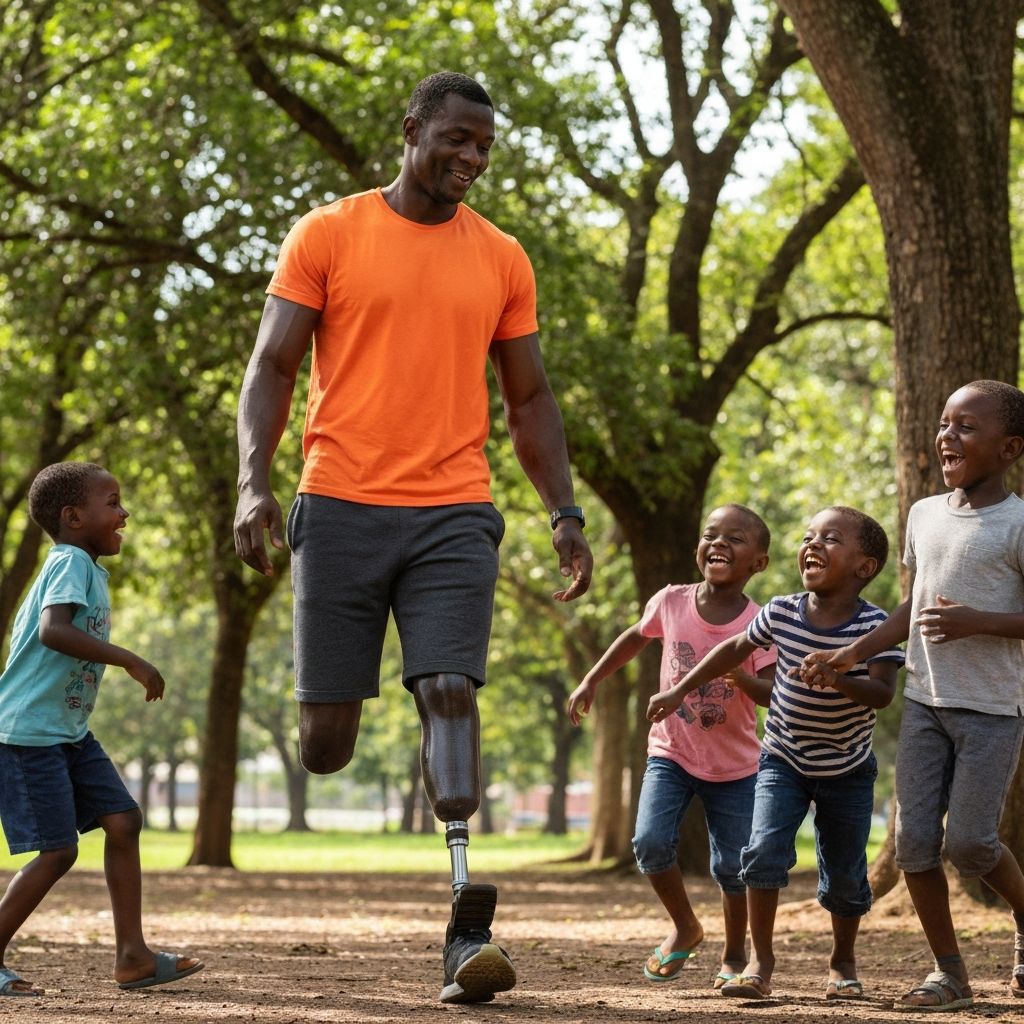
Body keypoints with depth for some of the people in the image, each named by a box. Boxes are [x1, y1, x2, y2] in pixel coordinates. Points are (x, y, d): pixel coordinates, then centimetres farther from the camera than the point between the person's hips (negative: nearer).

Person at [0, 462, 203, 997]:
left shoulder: (86, 568, 16)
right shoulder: (70, 563, -14)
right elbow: (52, 630, -32)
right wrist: (131, 662, -31)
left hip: (70, 732, 10)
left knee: (123, 821, 2)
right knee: (57, 850, -10)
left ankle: (131, 954, 4)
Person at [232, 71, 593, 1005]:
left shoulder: (502, 260, 12)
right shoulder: (328, 235, 4)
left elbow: (529, 400, 17)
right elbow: (273, 367, 2)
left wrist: (566, 514, 8)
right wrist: (254, 482, -12)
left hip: (454, 517, 1)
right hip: (340, 506, -1)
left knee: (451, 693, -16)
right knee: (324, 742, -2)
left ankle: (468, 934, -20)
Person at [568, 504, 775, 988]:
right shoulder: (671, 602, -9)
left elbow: (774, 693, -22)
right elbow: (635, 638, 12)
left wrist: (743, 678, -42)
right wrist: (590, 681, 11)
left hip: (734, 766, -1)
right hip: (671, 752, 1)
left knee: (733, 866, -1)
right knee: (651, 843, -17)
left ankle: (734, 956, 25)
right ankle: (684, 928, 9)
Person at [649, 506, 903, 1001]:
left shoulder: (875, 626, -19)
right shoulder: (782, 612, -10)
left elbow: (883, 692, -29)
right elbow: (735, 649, 7)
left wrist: (839, 680, -47)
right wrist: (679, 691, 9)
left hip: (848, 769, -1)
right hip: (784, 760, 1)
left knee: (845, 875, 5)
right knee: (765, 848, -18)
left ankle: (843, 961, 30)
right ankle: (760, 959, -8)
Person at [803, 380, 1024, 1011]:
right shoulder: (924, 514, 9)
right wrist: (854, 653, 14)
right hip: (924, 701, 6)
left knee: (970, 842, -8)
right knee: (915, 840, -1)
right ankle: (950, 972, 10)